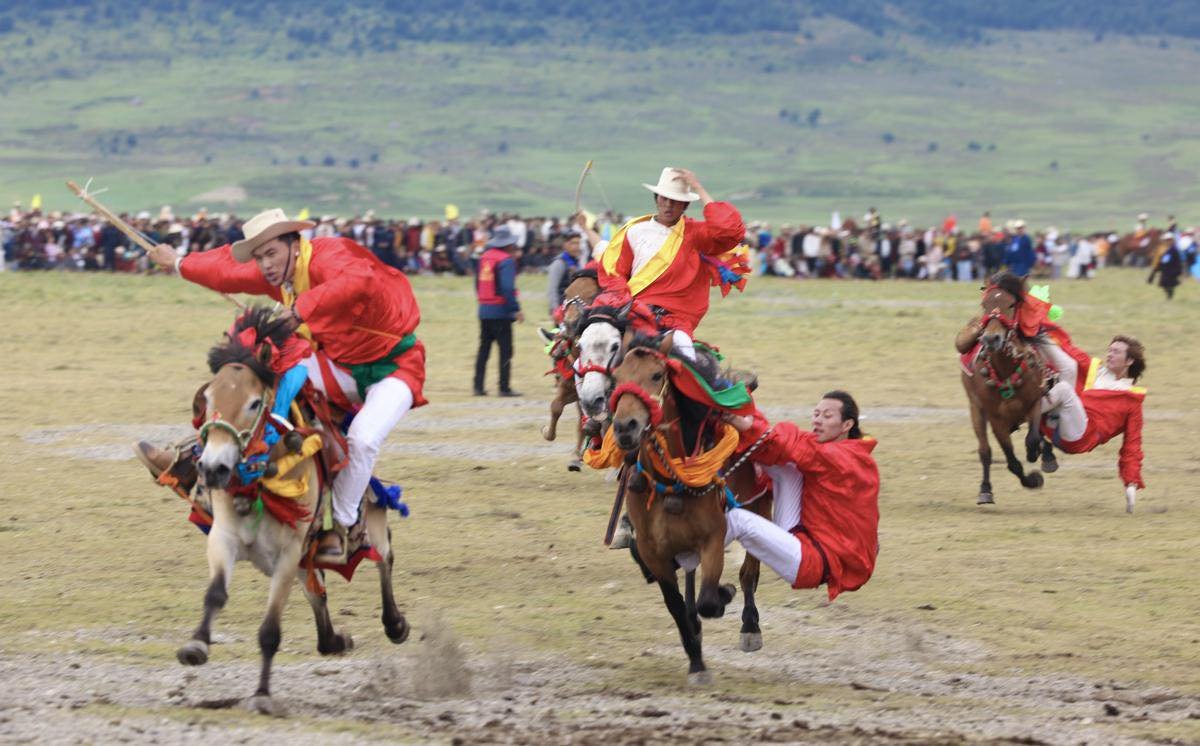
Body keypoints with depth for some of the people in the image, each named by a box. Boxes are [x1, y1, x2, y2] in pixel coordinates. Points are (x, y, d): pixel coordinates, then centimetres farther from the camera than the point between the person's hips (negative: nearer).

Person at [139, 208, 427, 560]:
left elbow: (358, 280, -54)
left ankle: (339, 528, -12)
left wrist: (301, 310, -59)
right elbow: (228, 271, 18)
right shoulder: (276, 275, -3)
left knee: (363, 439, -29)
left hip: (393, 366, -7)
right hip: (339, 366, 7)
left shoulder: (327, 258, -30)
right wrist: (179, 264, 30)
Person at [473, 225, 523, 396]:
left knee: (483, 349, 12)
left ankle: (478, 387, 11)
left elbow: (478, 284, 16)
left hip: (484, 310, 7)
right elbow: (508, 288, -21)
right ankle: (504, 388, -1)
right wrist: (516, 309, -18)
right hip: (501, 311, -7)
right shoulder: (506, 260, -13)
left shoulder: (484, 257, 9)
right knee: (505, 350, 0)